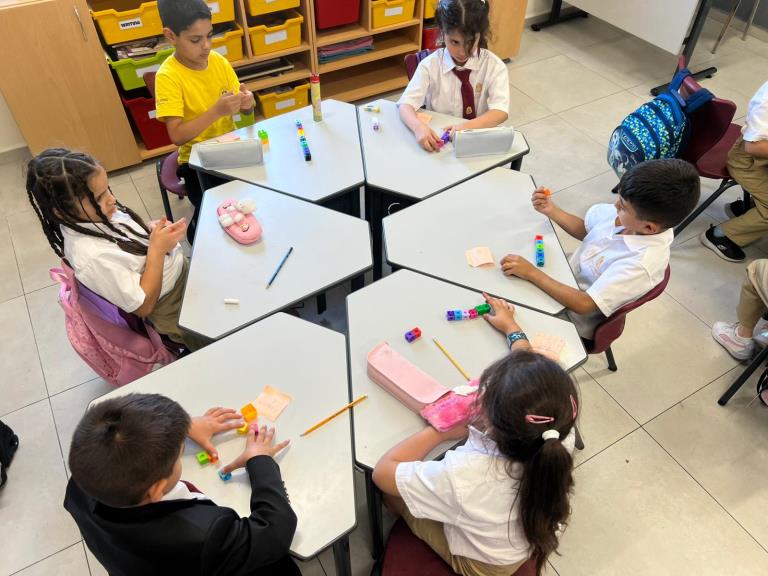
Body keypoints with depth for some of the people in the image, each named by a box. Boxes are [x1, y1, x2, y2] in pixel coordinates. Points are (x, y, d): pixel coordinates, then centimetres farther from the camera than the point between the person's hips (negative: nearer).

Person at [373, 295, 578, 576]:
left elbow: (382, 471, -30)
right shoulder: (560, 435, -35)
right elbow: (535, 380, -12)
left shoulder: (464, 476, -48)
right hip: (535, 535, 4)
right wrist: (511, 327, 3)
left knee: (389, 488, 12)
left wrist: (439, 431, -24)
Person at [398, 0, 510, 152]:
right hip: (438, 141, 1)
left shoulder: (493, 66, -6)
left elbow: (501, 112, -15)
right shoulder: (430, 65, -6)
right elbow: (406, 104, -14)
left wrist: (468, 126, -33)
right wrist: (419, 127, -37)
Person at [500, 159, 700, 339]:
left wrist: (531, 272, -34)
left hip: (575, 316, -6)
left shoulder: (641, 264, -37)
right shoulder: (632, 214, -16)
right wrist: (551, 210, -14)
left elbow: (584, 304, -33)